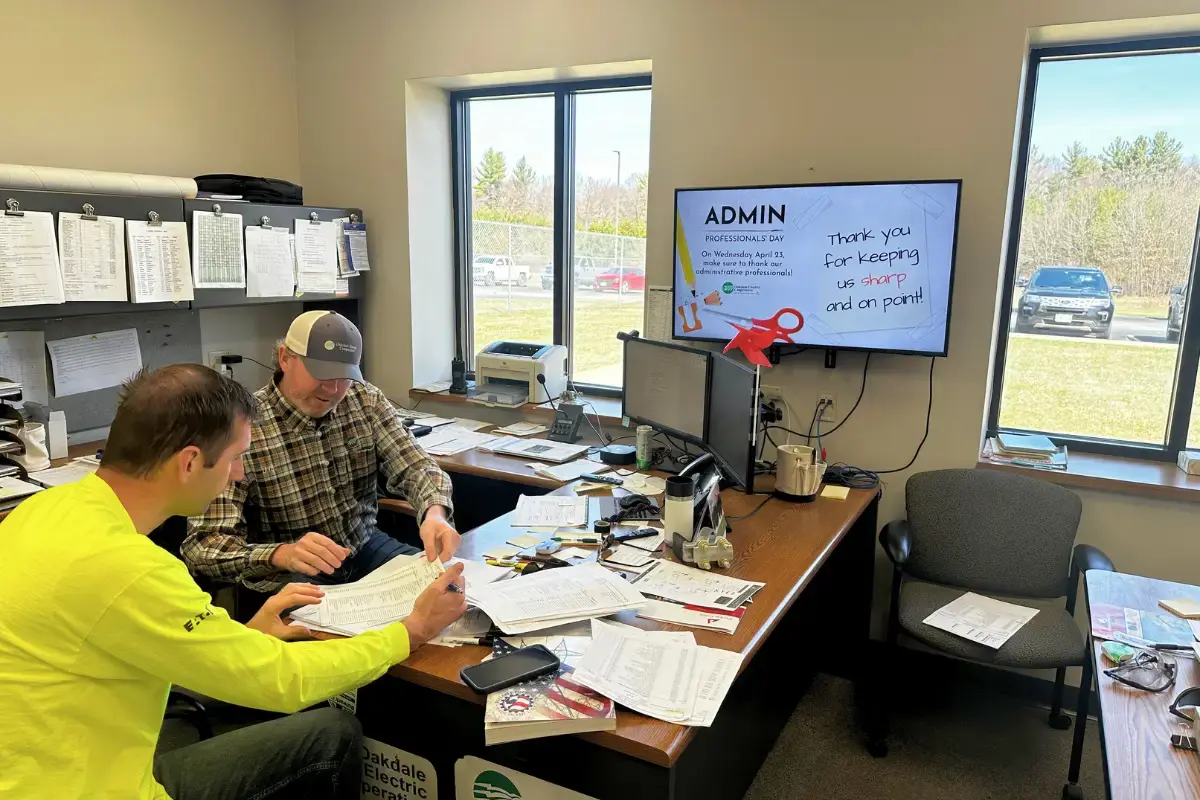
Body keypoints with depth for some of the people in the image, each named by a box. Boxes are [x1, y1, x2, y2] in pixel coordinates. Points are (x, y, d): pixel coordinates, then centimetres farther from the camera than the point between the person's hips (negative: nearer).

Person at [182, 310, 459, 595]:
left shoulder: (367, 401, -4)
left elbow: (415, 466, -6)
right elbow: (201, 546, -21)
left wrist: (435, 513, -30)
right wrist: (282, 554, -41)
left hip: (365, 548, 6)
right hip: (288, 575, -6)